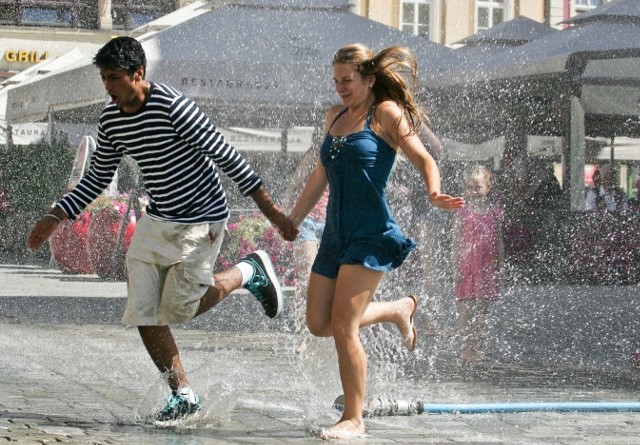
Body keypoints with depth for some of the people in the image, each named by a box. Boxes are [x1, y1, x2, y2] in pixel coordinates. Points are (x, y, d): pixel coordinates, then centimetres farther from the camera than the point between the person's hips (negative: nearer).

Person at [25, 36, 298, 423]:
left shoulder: (174, 107, -23)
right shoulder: (111, 120, 0)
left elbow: (227, 156, -19)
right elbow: (98, 178, 14)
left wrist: (272, 211, -18)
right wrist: (54, 218, 6)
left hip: (200, 221, -7)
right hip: (156, 222, 7)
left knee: (178, 309, -8)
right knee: (143, 314, -1)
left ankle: (249, 272, 15)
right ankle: (183, 394, 13)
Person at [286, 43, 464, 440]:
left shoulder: (386, 113, -4)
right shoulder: (335, 117, 16)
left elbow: (423, 158, -11)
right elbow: (321, 176, 25)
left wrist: (435, 194, -32)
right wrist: (291, 223, 28)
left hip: (371, 234, -8)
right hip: (336, 235, 8)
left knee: (343, 327, -13)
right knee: (318, 324, 7)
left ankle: (354, 420, -3)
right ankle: (399, 310, 27)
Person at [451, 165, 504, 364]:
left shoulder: (494, 213, 6)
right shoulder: (462, 214, -3)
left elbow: (499, 242, 12)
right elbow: (455, 242, -3)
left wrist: (500, 266, 10)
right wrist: (456, 267, -8)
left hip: (487, 267, 3)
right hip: (467, 266, -3)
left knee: (482, 310, 8)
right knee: (465, 309, -3)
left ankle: (478, 348, 14)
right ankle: (465, 349, 0)